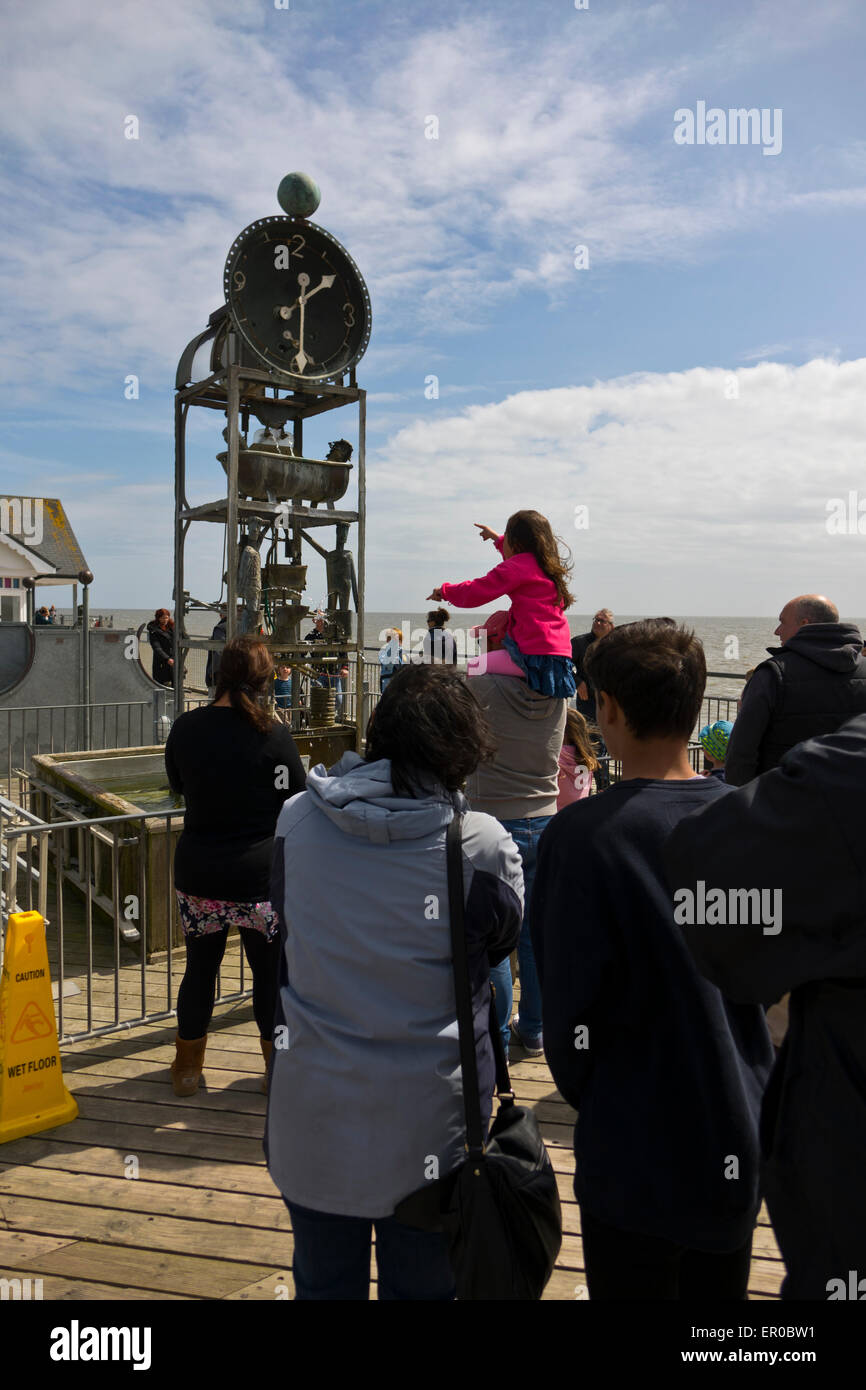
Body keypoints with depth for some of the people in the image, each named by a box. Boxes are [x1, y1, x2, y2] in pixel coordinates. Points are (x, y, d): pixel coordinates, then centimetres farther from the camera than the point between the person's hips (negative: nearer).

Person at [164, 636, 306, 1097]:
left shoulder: (185, 728, -4)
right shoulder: (275, 737, -16)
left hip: (197, 872, 4)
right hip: (260, 876, -3)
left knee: (200, 966, 18)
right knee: (271, 970, 12)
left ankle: (187, 1067, 34)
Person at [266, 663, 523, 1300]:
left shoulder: (296, 822, -9)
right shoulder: (482, 846, -18)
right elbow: (502, 943, 0)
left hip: (313, 1122, 3)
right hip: (428, 1126, -2)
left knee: (323, 1284, 24)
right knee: (421, 1286, 20)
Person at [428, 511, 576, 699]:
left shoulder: (518, 566, -6)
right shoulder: (549, 567, 20)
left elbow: (475, 593, -5)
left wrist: (445, 591, 14)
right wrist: (496, 538, 57)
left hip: (535, 655, -9)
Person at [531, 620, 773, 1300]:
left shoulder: (582, 836, -22)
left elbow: (571, 1001, -15)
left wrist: (584, 1093, 3)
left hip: (637, 1157, -4)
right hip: (743, 1141, 5)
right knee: (719, 1284, 24)